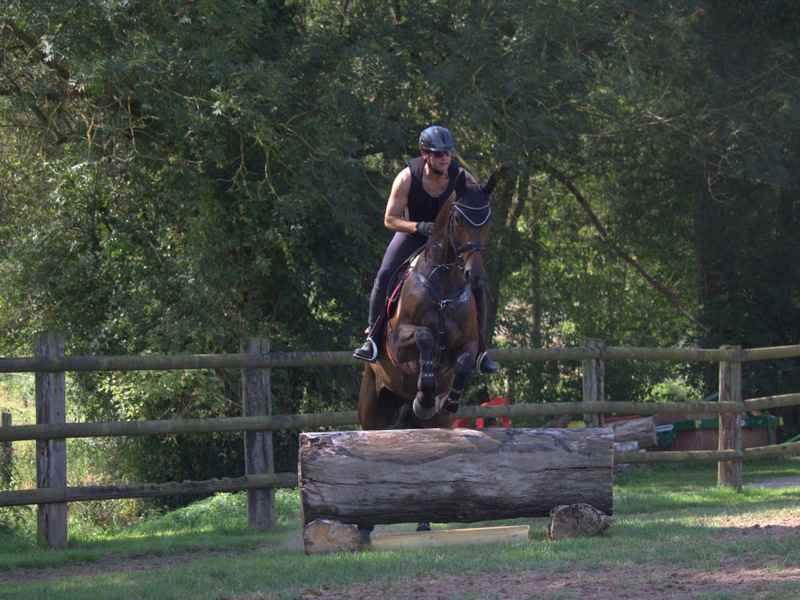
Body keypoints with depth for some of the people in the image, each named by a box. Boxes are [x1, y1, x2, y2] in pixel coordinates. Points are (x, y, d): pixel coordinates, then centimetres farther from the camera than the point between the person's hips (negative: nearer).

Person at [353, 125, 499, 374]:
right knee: (385, 276, -23)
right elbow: (390, 219, -20)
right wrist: (420, 226, -37)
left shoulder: (462, 178, -21)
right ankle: (373, 338, -10)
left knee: (476, 286, -12)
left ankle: (481, 350, 3)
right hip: (413, 232, -1)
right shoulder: (407, 178, -25)